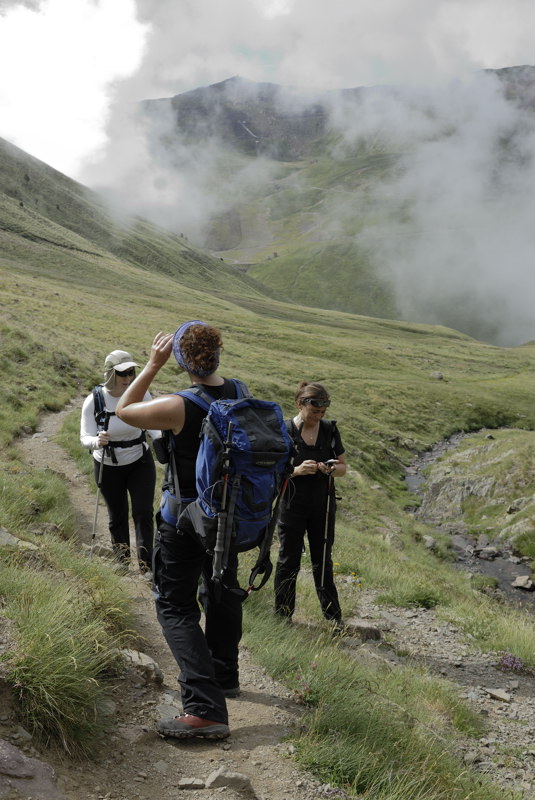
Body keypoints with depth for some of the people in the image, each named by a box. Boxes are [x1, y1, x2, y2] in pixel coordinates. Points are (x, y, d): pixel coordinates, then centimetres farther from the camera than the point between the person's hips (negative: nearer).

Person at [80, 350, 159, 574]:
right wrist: (97, 442, -45)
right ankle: (122, 561, 35)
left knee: (144, 512, -4)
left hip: (140, 462, 0)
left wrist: (161, 435, -39)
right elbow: (85, 437, -22)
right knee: (117, 516, 15)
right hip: (108, 467, 0)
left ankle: (146, 563, 5)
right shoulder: (93, 402, -21)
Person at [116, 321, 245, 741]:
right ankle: (224, 677, 41)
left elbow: (124, 410, -8)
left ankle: (206, 709, -8)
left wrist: (153, 365, -6)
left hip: (184, 517, -6)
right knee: (222, 594, 23)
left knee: (176, 607, 1)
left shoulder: (178, 407, -25)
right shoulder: (240, 393, -7)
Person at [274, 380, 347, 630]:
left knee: (323, 561, 14)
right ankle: (282, 616, 22)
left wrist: (332, 468, -15)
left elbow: (343, 467, 8)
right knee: (289, 561, 8)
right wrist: (297, 471, -26)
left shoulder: (329, 430, 0)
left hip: (323, 508, 4)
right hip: (292, 508, -3)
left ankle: (333, 615, 24)